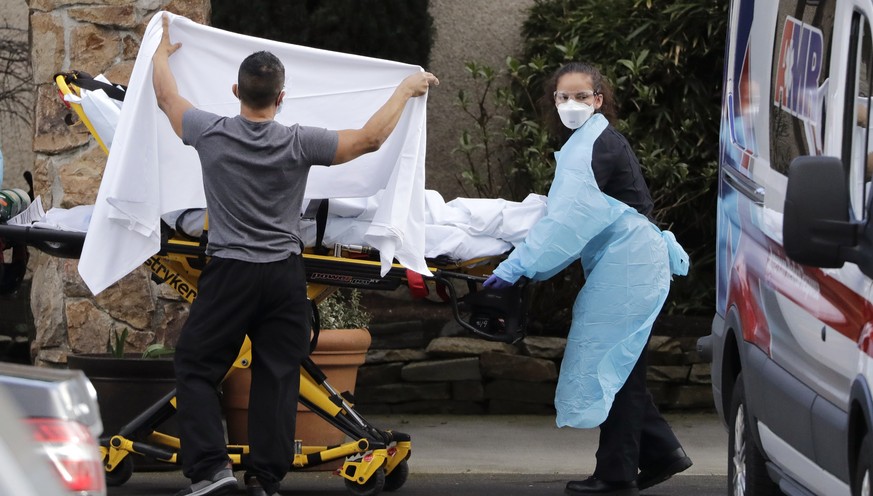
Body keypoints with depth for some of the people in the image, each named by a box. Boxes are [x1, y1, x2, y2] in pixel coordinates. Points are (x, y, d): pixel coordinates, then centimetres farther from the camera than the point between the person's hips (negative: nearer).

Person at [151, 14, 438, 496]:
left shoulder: (211, 134, -6)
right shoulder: (297, 144, -8)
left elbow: (166, 97, 13)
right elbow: (370, 138, 0)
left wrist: (161, 52, 33)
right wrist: (406, 90, 14)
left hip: (228, 274, -1)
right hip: (284, 275, 1)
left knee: (196, 368, 7)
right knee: (277, 376, 6)